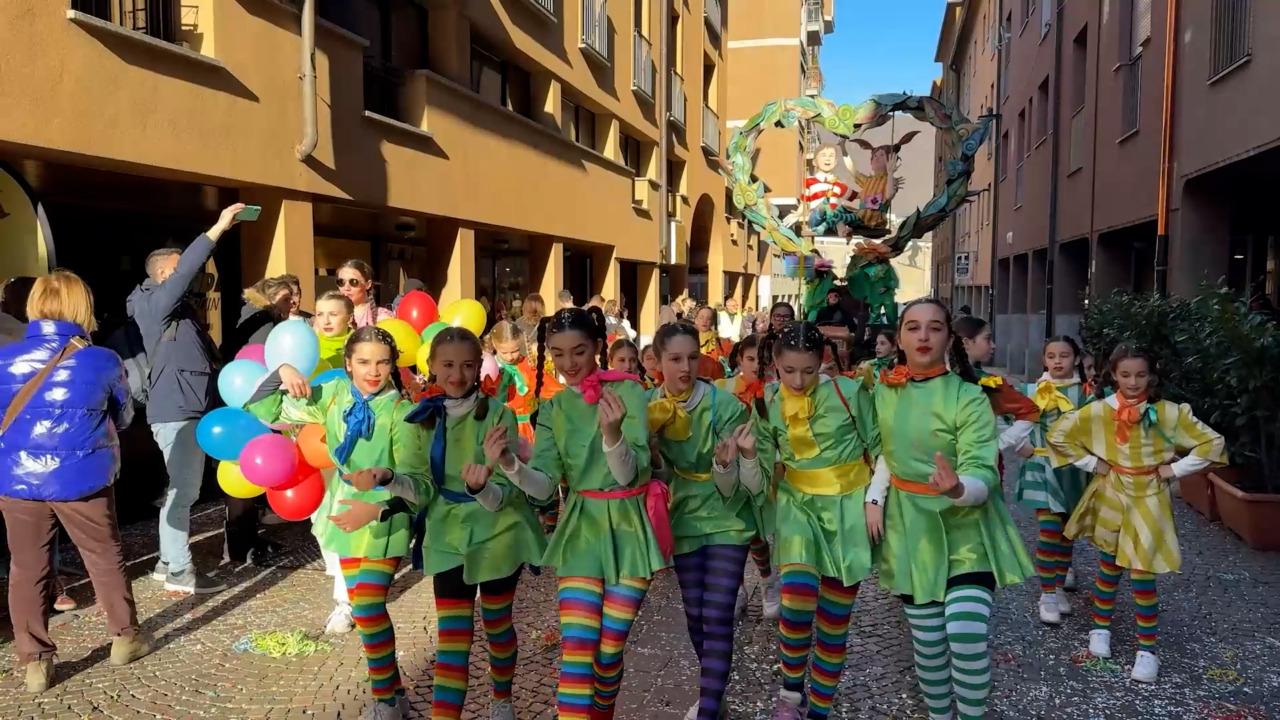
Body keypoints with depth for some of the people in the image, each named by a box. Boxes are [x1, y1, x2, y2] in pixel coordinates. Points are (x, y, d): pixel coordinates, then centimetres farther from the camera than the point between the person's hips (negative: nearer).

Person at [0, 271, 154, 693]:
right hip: (81, 479, -1)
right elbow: (123, 418, 6)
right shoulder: (103, 361, -8)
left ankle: (35, 661, 17)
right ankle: (125, 637, 26)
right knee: (105, 558, 14)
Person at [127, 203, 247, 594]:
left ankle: (168, 561, 22)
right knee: (184, 490, -7)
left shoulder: (179, 307, 19)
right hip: (175, 409, -10)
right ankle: (179, 572, -1)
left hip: (188, 407, 10)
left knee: (183, 488, 13)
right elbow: (187, 269, -24)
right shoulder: (155, 303, -8)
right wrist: (217, 229, -27)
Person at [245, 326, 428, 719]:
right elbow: (265, 413, 3)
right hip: (347, 514, 6)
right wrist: (281, 373, -13)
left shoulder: (401, 411, -18)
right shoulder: (334, 395, -4)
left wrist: (385, 476, -42)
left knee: (368, 609, -11)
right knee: (362, 606, 15)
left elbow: (421, 483, -22)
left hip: (385, 520, -6)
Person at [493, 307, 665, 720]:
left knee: (610, 648, 7)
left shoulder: (628, 392, -8)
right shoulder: (553, 409, 3)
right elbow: (544, 485, -6)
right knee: (576, 647, -6)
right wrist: (510, 465, -26)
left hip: (627, 528, -2)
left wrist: (612, 433, -36)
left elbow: (629, 474, -16)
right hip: (581, 528, 2)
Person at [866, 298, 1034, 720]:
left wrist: (958, 488, -43)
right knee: (928, 642, 10)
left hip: (966, 528, -3)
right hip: (910, 528, 4)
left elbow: (983, 475, -22)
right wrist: (874, 497, 4)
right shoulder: (883, 390, -1)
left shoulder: (969, 397, -15)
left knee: (968, 638, -14)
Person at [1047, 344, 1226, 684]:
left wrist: (1175, 469, -8)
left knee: (1142, 575, -4)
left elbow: (1213, 443, -5)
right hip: (1110, 497, 1)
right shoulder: (1098, 411, -8)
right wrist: (1091, 463, -4)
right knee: (1108, 568, 14)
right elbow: (1058, 435, -2)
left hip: (1149, 501, -1)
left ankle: (1147, 650, 9)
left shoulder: (1168, 413, -9)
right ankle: (1100, 629, 33)